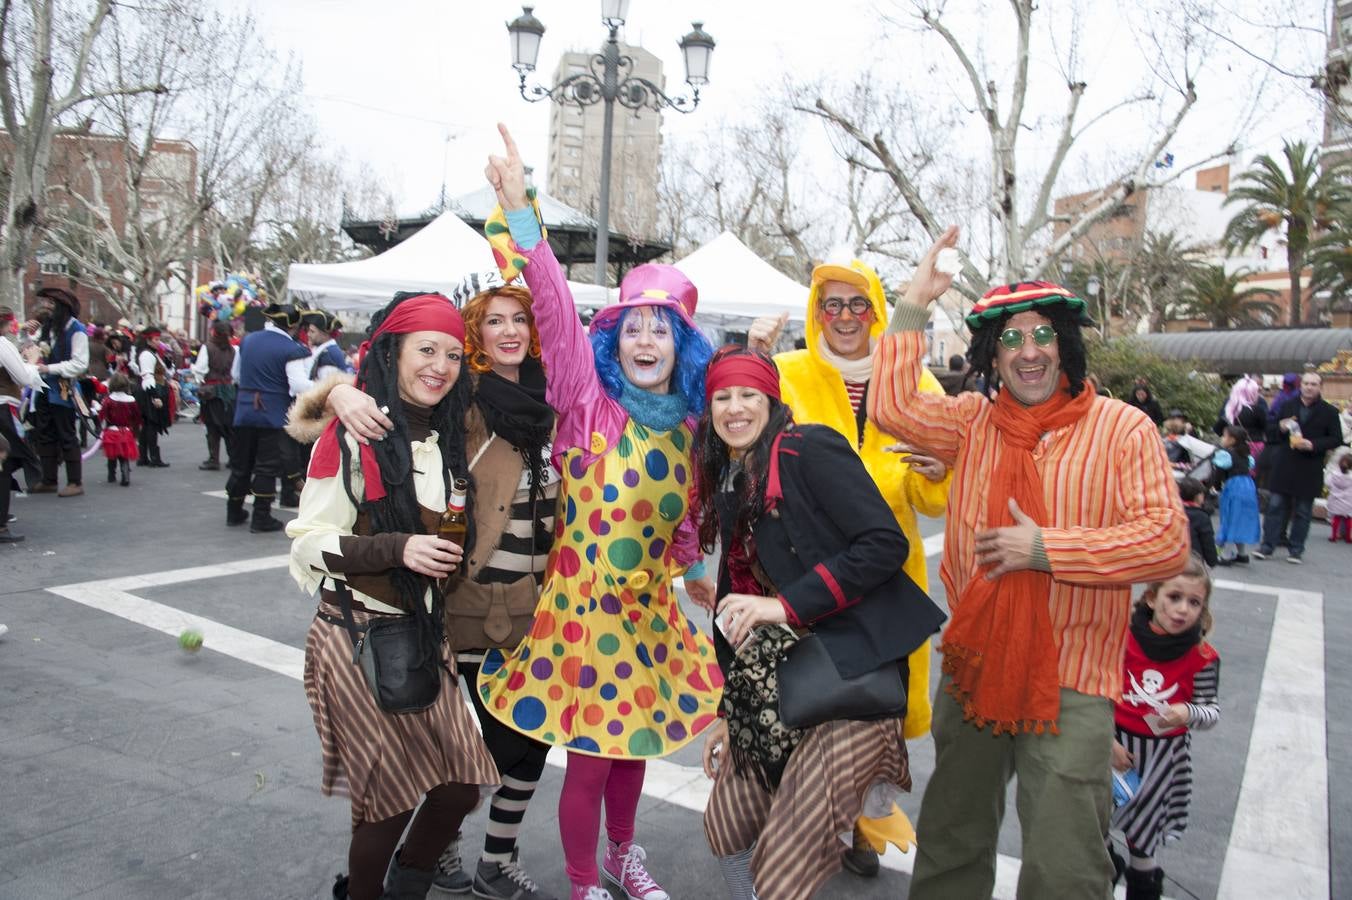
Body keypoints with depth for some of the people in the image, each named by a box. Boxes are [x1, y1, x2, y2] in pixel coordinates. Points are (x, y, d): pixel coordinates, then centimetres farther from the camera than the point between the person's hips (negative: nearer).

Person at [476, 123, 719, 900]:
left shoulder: (685, 420, 1)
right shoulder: (588, 400, -14)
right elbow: (554, 310, -27)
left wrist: (693, 570, 14)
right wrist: (519, 211, -36)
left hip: (650, 606, 5)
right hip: (583, 603, -5)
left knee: (634, 735, 20)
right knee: (590, 753, 5)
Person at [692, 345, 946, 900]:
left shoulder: (809, 450, -9)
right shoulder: (728, 484, 14)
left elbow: (885, 542, -18)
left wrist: (787, 604, -20)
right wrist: (730, 712, 19)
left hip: (849, 675, -8)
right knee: (726, 828, 17)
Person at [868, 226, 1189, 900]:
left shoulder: (1123, 428, -6)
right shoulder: (974, 423, 6)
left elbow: (1167, 540, -13)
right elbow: (892, 408, -8)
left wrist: (1045, 548, -18)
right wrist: (914, 305, -7)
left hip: (1071, 683, -4)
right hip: (973, 667, 4)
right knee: (950, 840, 21)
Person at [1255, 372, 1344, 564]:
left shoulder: (1329, 412, 1)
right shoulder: (1286, 406, 8)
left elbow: (1336, 439, -2)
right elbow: (1270, 431, 14)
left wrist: (1313, 445, -16)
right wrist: (1280, 428, -8)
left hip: (1309, 471, -2)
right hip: (1284, 467, 2)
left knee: (1303, 512, 6)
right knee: (1275, 507, 2)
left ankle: (1295, 550, 16)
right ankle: (1267, 546, 6)